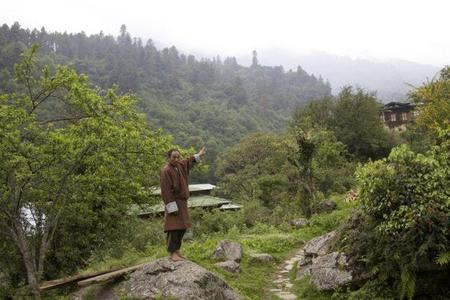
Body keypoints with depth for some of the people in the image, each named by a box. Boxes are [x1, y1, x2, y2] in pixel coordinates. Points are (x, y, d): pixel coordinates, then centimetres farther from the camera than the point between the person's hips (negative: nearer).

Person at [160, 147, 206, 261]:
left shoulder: (179, 165, 6)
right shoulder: (166, 170, -17)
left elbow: (187, 162, 31)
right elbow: (166, 191, -20)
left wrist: (198, 155, 40)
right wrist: (172, 207, -22)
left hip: (182, 202, 9)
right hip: (174, 202, -9)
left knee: (182, 227, 12)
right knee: (174, 228, -8)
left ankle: (177, 250, 22)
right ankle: (172, 253, -1)